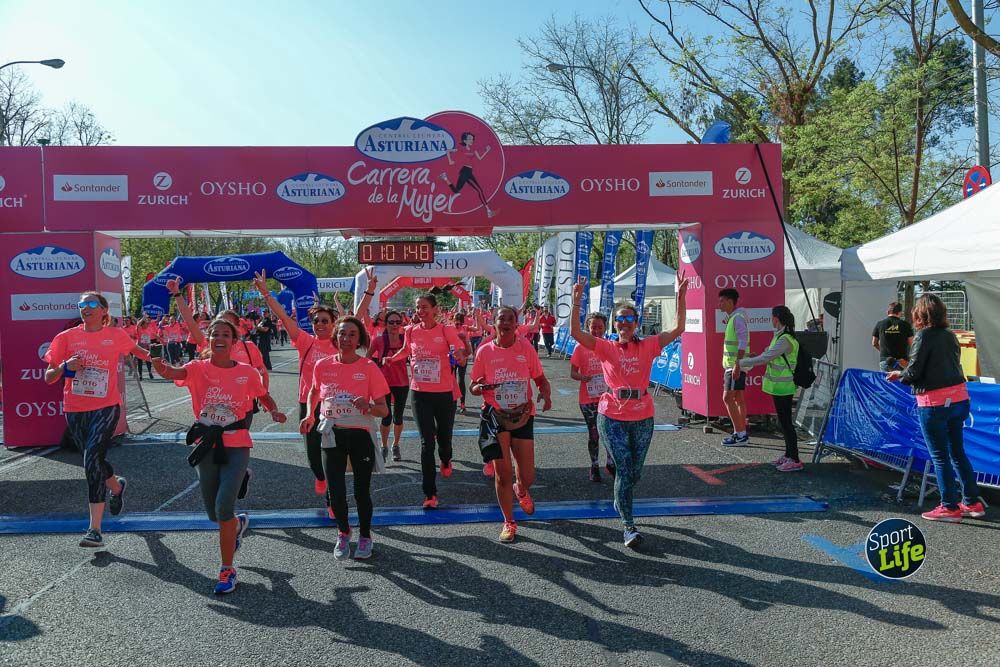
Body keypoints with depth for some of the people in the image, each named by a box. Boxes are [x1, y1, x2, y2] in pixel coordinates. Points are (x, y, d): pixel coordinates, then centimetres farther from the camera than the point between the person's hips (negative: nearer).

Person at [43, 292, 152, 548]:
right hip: (75, 410, 3)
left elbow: (136, 350, 24)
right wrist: (65, 367, -14)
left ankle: (95, 529, -16)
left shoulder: (116, 336, 1)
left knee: (93, 460, -17)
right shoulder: (66, 337, 3)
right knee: (93, 461, 16)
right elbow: (49, 377, 4)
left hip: (106, 408, -3)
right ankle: (117, 486, 51)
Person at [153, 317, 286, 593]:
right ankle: (239, 524, 50)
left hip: (236, 446, -2)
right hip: (207, 445, 2)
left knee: (223, 508, -14)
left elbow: (264, 396, 13)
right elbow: (175, 373, -25)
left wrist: (275, 412, -8)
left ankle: (227, 570, 4)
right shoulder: (198, 368, -4)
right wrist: (161, 368, -48)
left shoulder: (247, 372, -3)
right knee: (213, 514, 12)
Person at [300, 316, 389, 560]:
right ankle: (343, 533, 32)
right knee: (336, 491, 2)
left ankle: (365, 536, 33)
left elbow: (384, 410, -8)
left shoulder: (369, 368, -10)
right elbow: (314, 391, 21)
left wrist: (368, 407, -27)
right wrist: (310, 415, 10)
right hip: (332, 435, 2)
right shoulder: (323, 365, -2)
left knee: (362, 490, 8)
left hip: (360, 435, -2)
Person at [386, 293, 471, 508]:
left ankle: (445, 460, 51)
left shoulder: (446, 330, -7)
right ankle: (430, 494, 2)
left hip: (444, 392, -1)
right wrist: (390, 359, 8)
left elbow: (461, 350, -16)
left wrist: (460, 354, -38)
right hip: (420, 393, 1)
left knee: (444, 437, 12)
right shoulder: (411, 332, 2)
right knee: (427, 443, -2)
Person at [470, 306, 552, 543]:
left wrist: (546, 394, -17)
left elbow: (541, 379, 5)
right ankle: (509, 522, 21)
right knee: (503, 473, 0)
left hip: (523, 416, 1)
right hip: (496, 417, -1)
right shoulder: (485, 351, -2)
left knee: (527, 477, 5)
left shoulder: (526, 347, -2)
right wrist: (479, 387, -19)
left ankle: (521, 491, 44)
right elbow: (474, 388, 4)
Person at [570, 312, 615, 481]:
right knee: (593, 434, 7)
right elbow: (573, 373, -3)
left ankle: (610, 463, 24)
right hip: (588, 399, -2)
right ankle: (594, 466, 25)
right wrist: (582, 377, -24)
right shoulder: (581, 348, -5)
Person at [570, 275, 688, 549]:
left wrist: (681, 297, -9)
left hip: (643, 418, 3)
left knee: (634, 472, 15)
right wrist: (576, 302, -20)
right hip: (612, 417, -2)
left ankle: (620, 501, 46)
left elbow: (678, 329, -1)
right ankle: (629, 526, 1)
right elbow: (575, 332, -11)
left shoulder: (648, 346, 3)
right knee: (624, 469, -7)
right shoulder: (606, 348, -1)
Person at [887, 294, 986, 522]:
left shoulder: (923, 336, -12)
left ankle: (950, 507, 8)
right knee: (958, 452, 17)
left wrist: (899, 375, 8)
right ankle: (973, 502, 23)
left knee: (939, 456, 2)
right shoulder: (950, 335, 9)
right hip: (959, 398, 7)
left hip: (934, 403, -7)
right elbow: (953, 365, 13)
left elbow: (913, 373, -14)